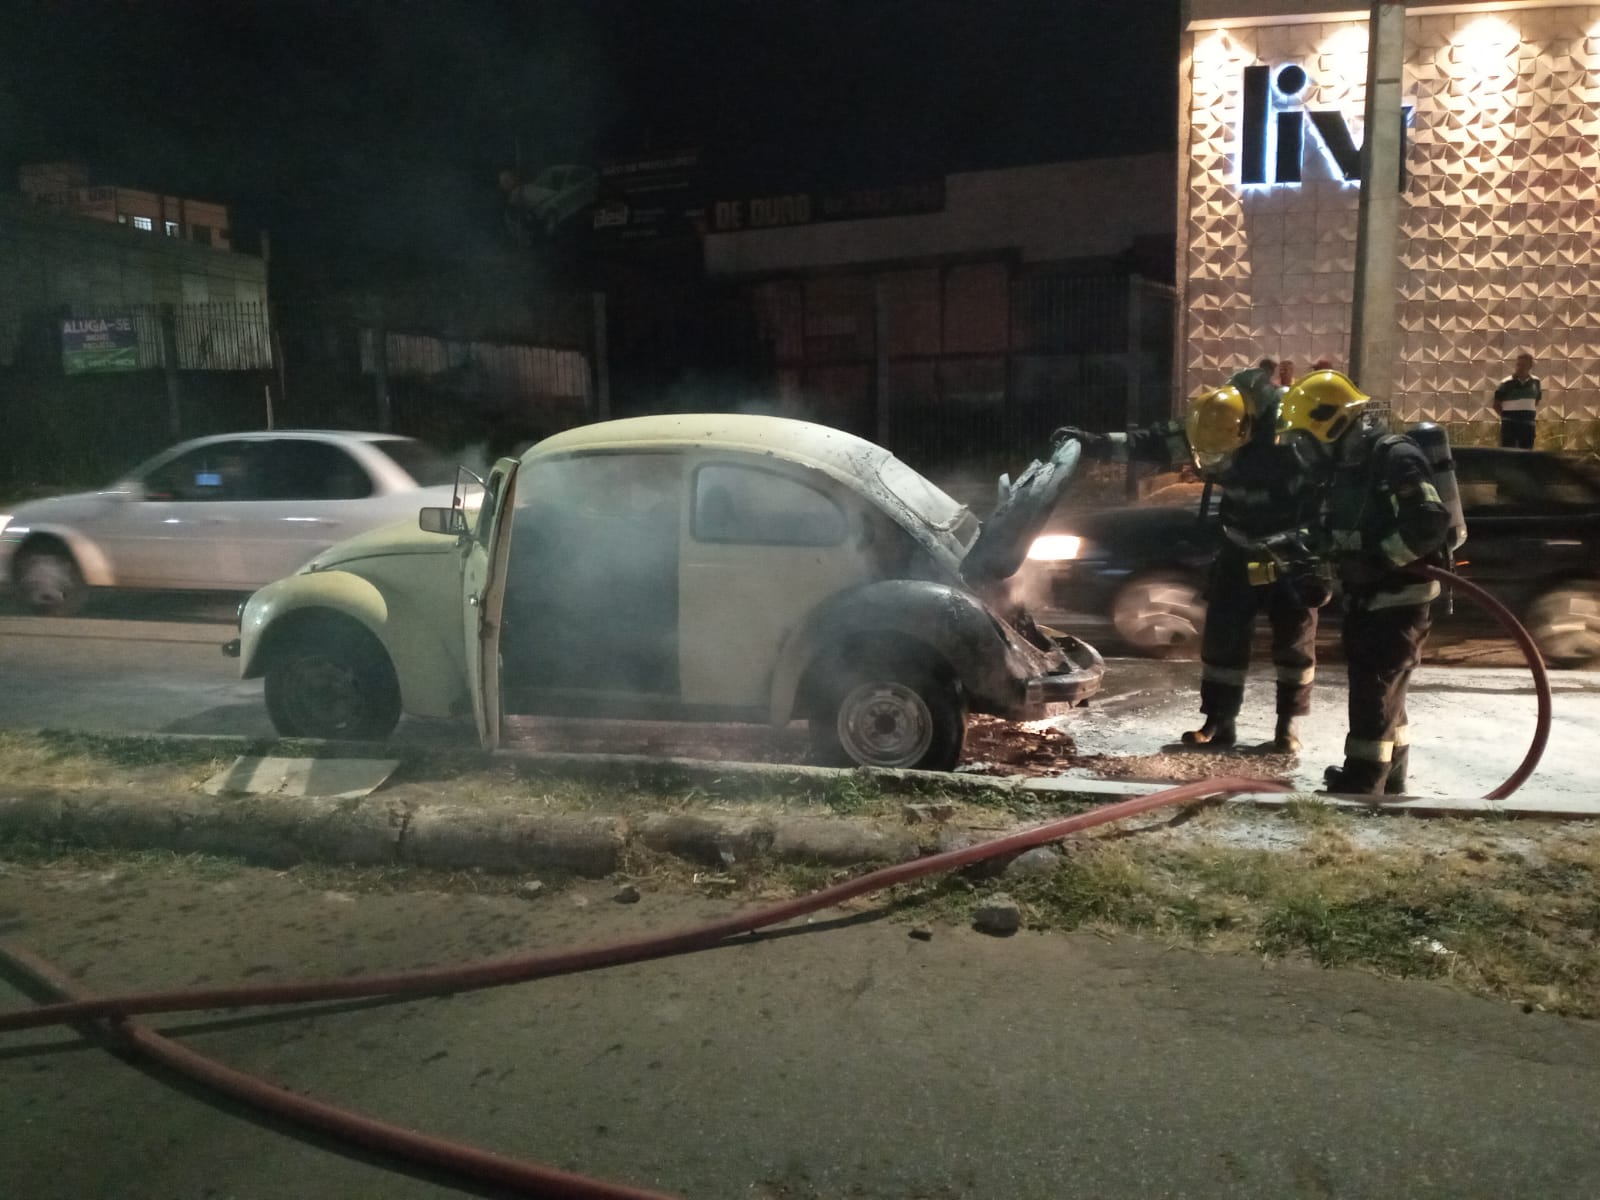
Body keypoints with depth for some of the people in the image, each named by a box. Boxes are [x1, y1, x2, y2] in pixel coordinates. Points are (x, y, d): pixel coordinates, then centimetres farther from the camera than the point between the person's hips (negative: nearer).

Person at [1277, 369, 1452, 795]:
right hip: (1365, 599, 10)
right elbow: (1335, 532, 18)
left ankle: (1361, 788, -1)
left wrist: (1377, 559, -25)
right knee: (1380, 693, 18)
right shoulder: (1346, 464, 10)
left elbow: (1430, 522, -29)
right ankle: (1389, 784, 30)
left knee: (1374, 693, -7)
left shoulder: (1395, 457, -19)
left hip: (1399, 600, -10)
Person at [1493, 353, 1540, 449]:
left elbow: (1537, 399, 22)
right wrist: (1505, 416, -4)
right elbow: (1496, 404, -1)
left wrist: (1535, 415, 13)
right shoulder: (1507, 383, -7)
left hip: (1528, 423, 4)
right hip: (1510, 423, -4)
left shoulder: (1535, 382, 7)